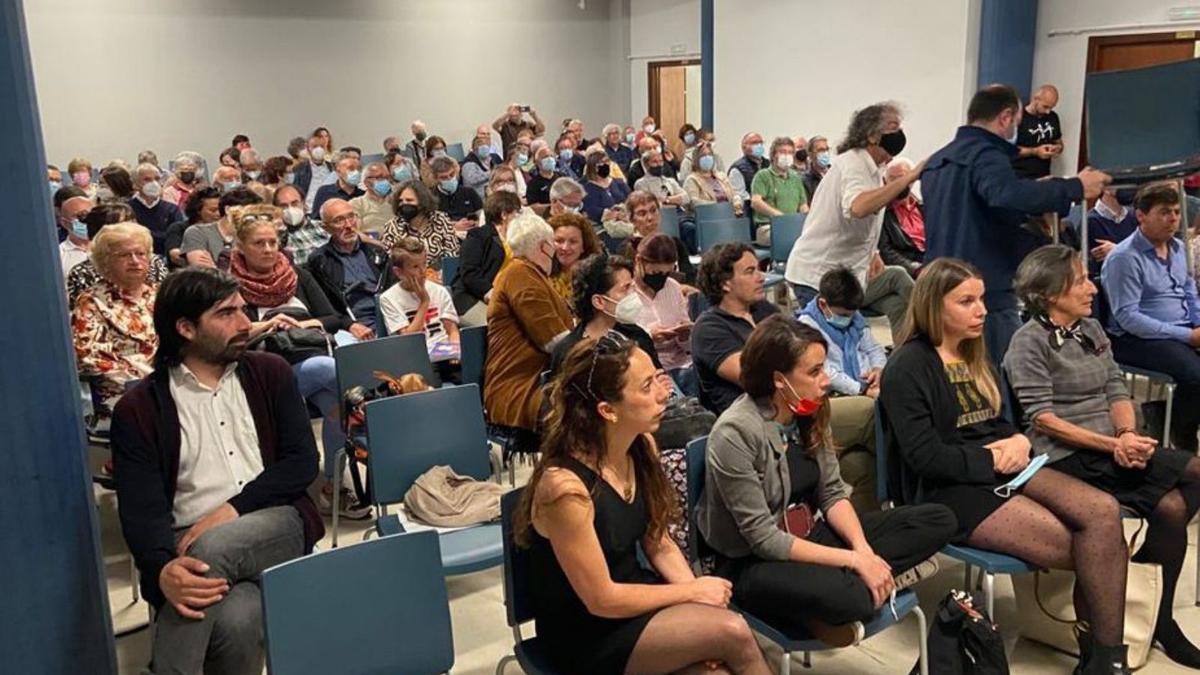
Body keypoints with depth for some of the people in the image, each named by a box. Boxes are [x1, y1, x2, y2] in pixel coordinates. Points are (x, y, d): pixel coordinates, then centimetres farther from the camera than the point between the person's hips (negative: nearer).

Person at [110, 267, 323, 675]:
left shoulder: (271, 374, 12)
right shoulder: (138, 410, 5)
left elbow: (303, 462, 4)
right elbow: (141, 508, -6)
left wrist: (233, 509, -12)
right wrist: (162, 568, -29)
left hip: (276, 527, 2)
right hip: (192, 542, -1)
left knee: (214, 547, -34)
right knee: (235, 621, -35)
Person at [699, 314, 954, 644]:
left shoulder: (810, 414, -2)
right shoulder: (735, 434, -24)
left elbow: (833, 493, 3)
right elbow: (764, 540, -23)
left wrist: (863, 550, -16)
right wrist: (853, 560, -23)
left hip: (809, 536, 8)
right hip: (753, 563, -8)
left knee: (939, 520, -1)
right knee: (844, 596, -40)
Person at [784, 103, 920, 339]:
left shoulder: (873, 170, 16)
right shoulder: (851, 163, -16)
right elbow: (857, 207, -39)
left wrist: (873, 254, 8)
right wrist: (909, 177, -37)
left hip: (848, 271, 9)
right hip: (820, 275, -9)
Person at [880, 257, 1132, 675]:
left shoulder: (974, 354, 17)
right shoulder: (908, 367, -11)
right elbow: (926, 456, -17)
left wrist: (1017, 442, -2)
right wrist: (993, 458, -14)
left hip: (999, 470, 8)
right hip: (947, 489, -8)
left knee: (1103, 511, -18)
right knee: (1085, 547, -18)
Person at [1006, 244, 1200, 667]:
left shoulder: (1092, 329, 15)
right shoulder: (1030, 342, -8)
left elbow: (1117, 390, 11)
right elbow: (1042, 418, -13)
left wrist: (1128, 434, -9)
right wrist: (1112, 444, -18)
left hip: (1113, 448, 7)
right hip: (1066, 458, -7)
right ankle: (1158, 621, -2)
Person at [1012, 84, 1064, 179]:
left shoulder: (1053, 118, 11)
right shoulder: (1019, 117, -9)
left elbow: (1059, 143, 23)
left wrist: (1058, 148, 0)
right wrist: (1034, 152, -19)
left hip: (1043, 177, 6)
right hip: (1020, 177, -5)